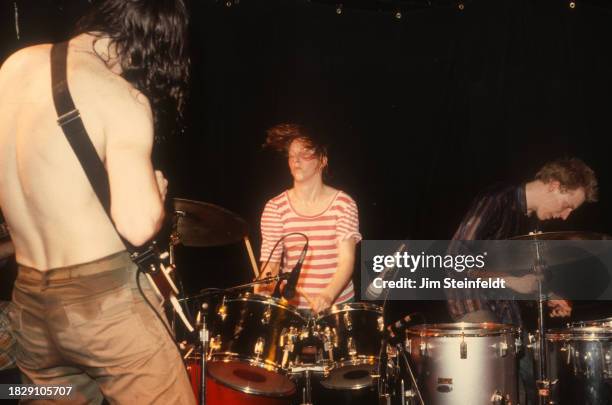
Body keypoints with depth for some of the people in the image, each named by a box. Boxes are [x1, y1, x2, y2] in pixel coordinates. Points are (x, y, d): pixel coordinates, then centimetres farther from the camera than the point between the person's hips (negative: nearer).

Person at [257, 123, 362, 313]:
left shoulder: (343, 203, -5)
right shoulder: (275, 207, -1)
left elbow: (347, 260, -11)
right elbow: (270, 263, -3)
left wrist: (328, 295, -28)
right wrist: (261, 295, -23)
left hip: (338, 303, -1)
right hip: (291, 305, 1)